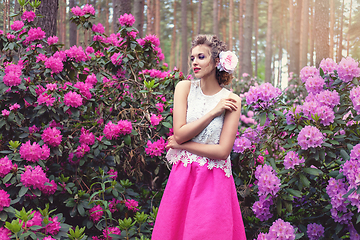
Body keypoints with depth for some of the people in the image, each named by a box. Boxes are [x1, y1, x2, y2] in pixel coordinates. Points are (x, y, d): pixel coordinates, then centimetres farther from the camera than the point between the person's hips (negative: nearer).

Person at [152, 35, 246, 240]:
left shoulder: (230, 100, -7)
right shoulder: (185, 88, 1)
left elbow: (223, 151, -12)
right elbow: (179, 134, -8)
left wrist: (181, 145, -8)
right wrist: (213, 112, -12)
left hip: (213, 181, -3)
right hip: (182, 176, 3)